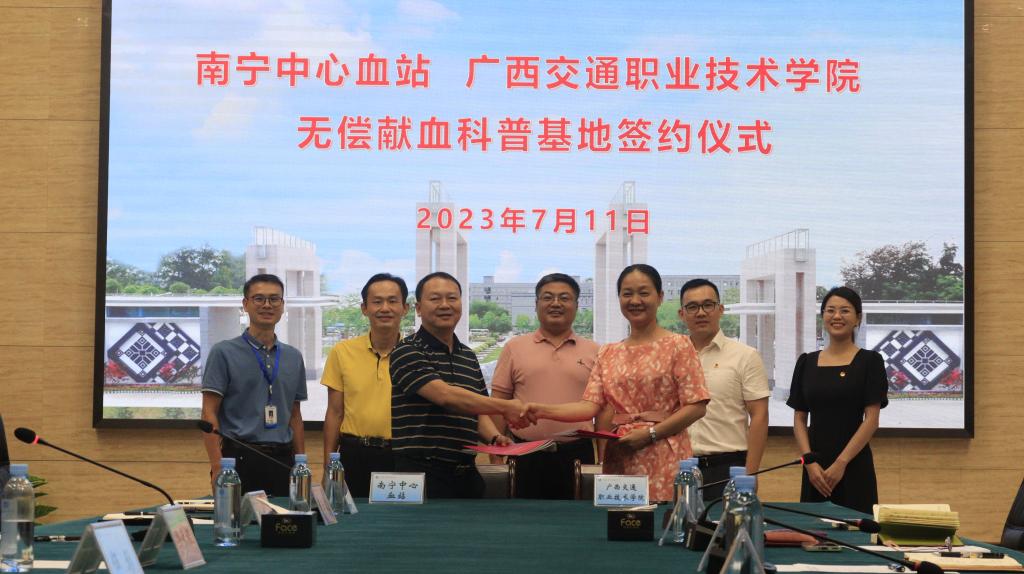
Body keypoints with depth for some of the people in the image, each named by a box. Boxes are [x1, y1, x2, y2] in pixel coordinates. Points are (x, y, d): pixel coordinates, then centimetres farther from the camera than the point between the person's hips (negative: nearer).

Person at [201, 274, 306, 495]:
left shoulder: (294, 357, 13)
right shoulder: (224, 353, -2)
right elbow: (209, 414, -5)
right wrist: (217, 468, -13)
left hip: (282, 460, 4)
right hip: (241, 458, -4)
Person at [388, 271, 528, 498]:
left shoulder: (468, 357, 18)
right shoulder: (406, 352, -7)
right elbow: (445, 395, -19)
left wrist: (495, 437, 1)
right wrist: (505, 407, -17)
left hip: (466, 474, 6)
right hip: (420, 472, -6)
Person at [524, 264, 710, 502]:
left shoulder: (678, 346, 1)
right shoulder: (609, 354, 15)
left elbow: (696, 407, -5)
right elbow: (590, 405, 5)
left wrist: (650, 433, -13)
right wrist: (541, 410, -10)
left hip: (663, 462, -4)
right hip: (619, 460, 4)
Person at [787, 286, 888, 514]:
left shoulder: (869, 361, -2)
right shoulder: (806, 362, 9)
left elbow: (871, 419, -7)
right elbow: (799, 419, 8)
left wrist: (841, 463, -13)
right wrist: (810, 462, -6)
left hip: (854, 466, -3)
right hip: (815, 468, 3)